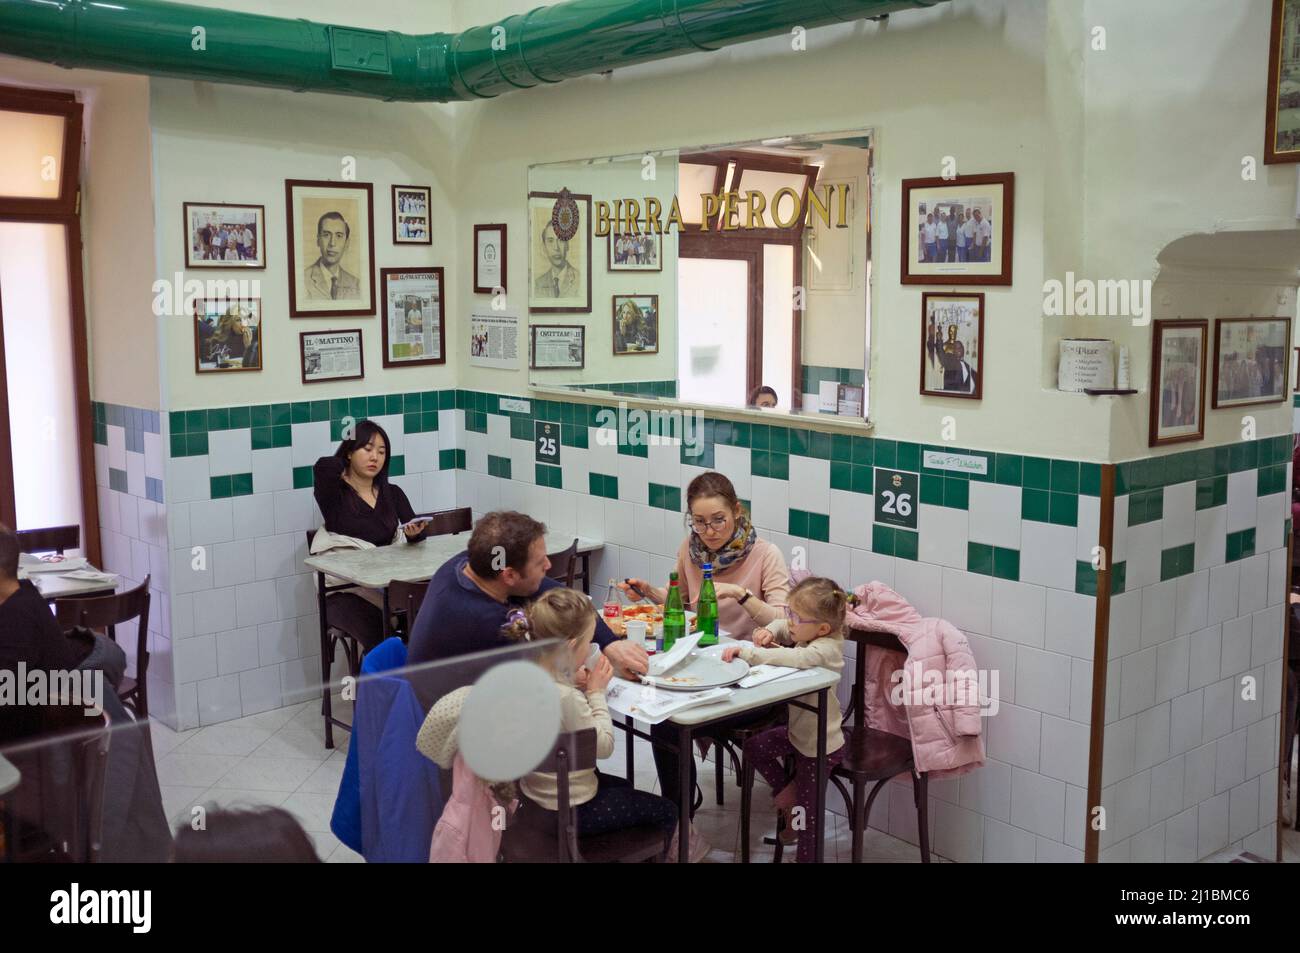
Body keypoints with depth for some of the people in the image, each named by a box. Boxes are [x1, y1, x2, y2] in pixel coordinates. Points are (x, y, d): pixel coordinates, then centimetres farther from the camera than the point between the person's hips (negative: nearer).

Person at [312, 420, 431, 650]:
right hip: (347, 591, -4)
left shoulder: (392, 493, 16)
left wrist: (415, 533, -20)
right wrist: (343, 460, 3)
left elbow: (413, 527, 5)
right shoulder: (333, 494, 2)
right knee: (384, 639, -30)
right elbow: (323, 467, -20)